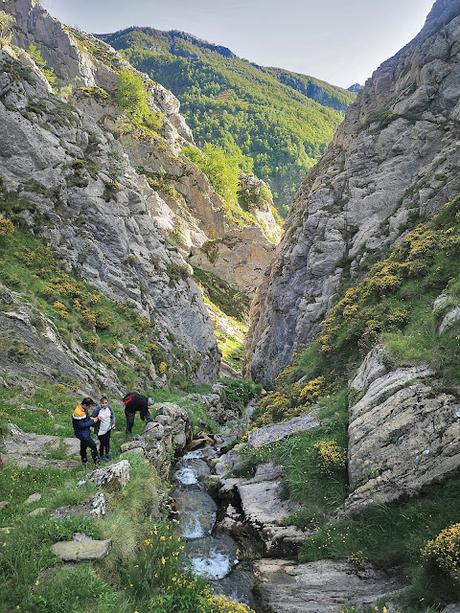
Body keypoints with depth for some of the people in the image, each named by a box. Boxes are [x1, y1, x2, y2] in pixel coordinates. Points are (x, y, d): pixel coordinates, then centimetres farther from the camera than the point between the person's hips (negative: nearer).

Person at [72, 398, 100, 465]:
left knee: (84, 445, 24)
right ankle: (96, 461, 8)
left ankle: (84, 460, 41)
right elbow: (81, 425, -27)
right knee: (93, 445, -6)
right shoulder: (78, 412, -32)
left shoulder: (84, 409, -4)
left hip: (86, 431, 9)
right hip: (82, 433, -9)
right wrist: (92, 421, -23)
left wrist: (91, 418, -7)